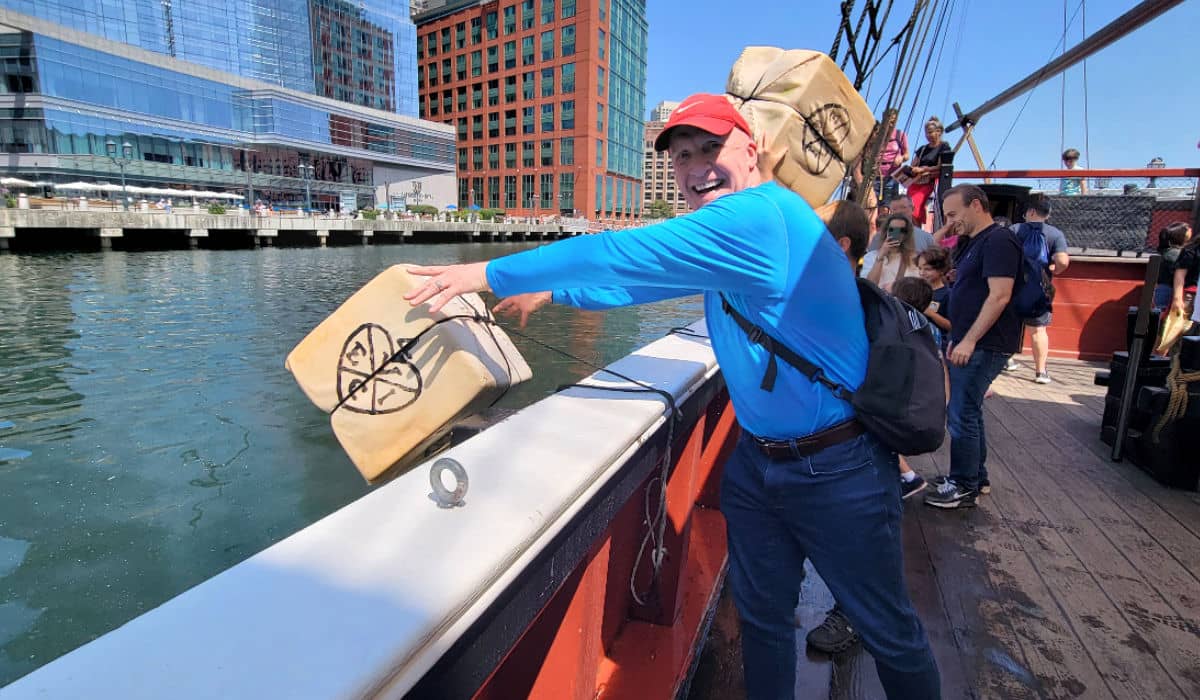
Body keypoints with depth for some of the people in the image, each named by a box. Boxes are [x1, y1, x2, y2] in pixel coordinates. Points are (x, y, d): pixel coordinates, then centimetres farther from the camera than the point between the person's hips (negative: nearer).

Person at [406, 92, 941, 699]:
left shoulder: (758, 215, -25)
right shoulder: (720, 234, 7)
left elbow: (619, 256, -26)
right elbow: (636, 279, 14)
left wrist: (492, 273, -19)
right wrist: (551, 291, 10)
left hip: (836, 468, -8)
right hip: (757, 460, 8)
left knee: (889, 633, 16)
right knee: (761, 615, 21)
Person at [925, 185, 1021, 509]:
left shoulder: (998, 240, -12)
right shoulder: (973, 243, 18)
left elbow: (999, 296, -20)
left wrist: (970, 340, -21)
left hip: (984, 346, -10)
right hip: (968, 344, 10)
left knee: (962, 415, -5)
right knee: (968, 412, 16)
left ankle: (963, 486, 6)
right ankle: (976, 476, 28)